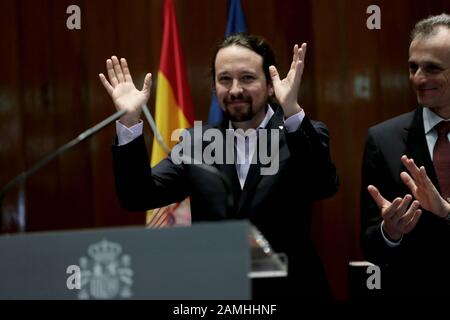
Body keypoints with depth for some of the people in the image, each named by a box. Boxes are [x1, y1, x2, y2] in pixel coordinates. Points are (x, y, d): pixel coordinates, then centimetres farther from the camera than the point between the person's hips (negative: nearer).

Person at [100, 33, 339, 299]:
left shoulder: (301, 136, -3)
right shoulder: (197, 142, 5)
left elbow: (325, 185, -22)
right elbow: (139, 196, -3)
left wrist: (292, 110, -34)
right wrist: (130, 121, -14)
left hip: (289, 291, -2)